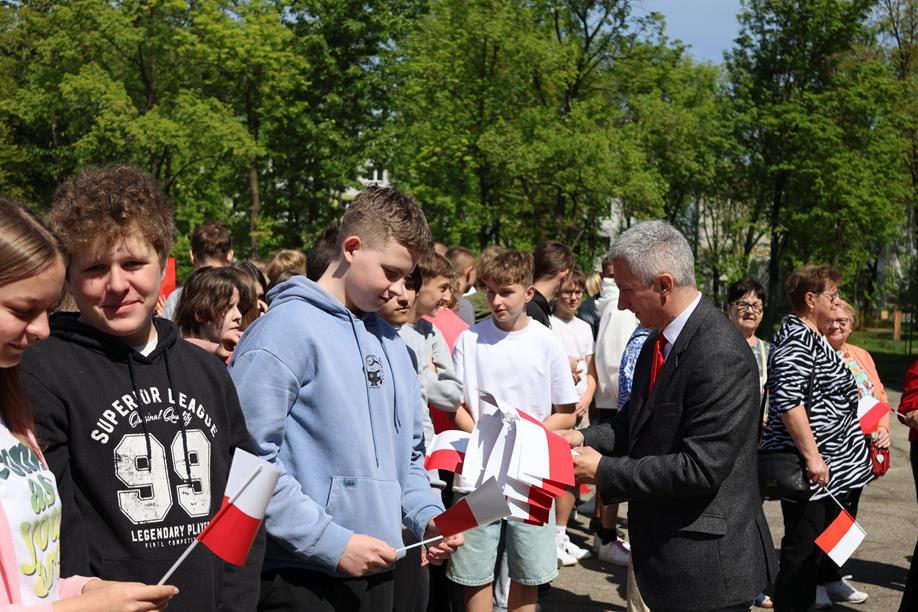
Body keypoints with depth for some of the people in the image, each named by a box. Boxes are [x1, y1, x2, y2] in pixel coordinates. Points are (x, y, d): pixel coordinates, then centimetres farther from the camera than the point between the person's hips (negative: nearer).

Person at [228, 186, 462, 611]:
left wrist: (428, 515, 2)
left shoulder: (392, 343, 12)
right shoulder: (287, 328, -12)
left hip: (377, 570, 7)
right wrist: (333, 543, -20)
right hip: (300, 576, -7)